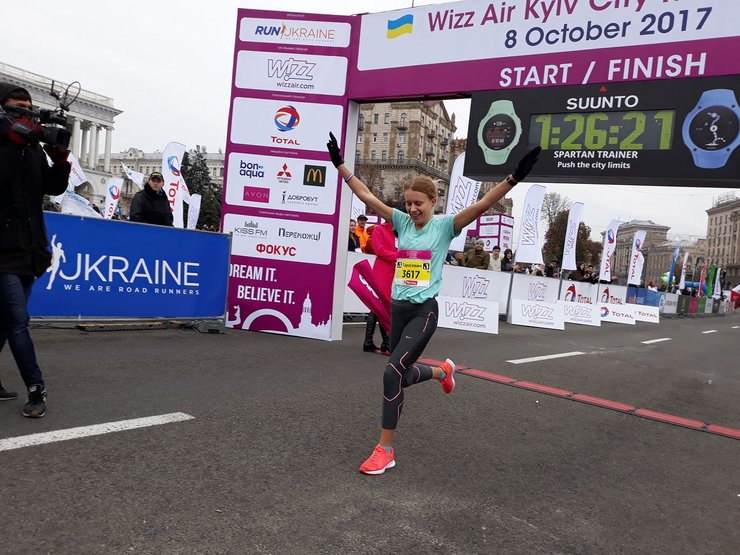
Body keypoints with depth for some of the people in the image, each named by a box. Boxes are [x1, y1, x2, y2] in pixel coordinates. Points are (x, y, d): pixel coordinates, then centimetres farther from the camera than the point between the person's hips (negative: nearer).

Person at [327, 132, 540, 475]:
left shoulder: (445, 225, -5)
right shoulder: (402, 222, 7)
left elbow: (482, 205, -16)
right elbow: (367, 197, 8)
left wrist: (513, 178, -28)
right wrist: (340, 165, 7)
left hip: (423, 311, -6)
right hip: (397, 308, 6)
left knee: (393, 372, -18)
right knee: (404, 374, 17)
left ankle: (385, 450, -5)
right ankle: (442, 371, 51)